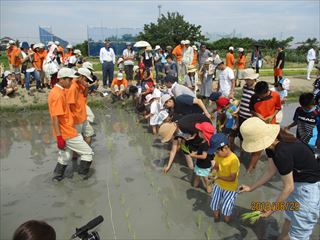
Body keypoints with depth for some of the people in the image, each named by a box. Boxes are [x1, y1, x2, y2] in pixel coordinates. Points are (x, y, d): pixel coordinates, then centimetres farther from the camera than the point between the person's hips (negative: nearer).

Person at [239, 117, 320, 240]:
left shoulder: (282, 153, -34)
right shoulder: (273, 143, -9)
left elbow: (288, 187, -22)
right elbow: (270, 171, 1)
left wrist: (272, 208, -9)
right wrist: (251, 188, 6)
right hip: (298, 181, 9)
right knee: (289, 218, 24)